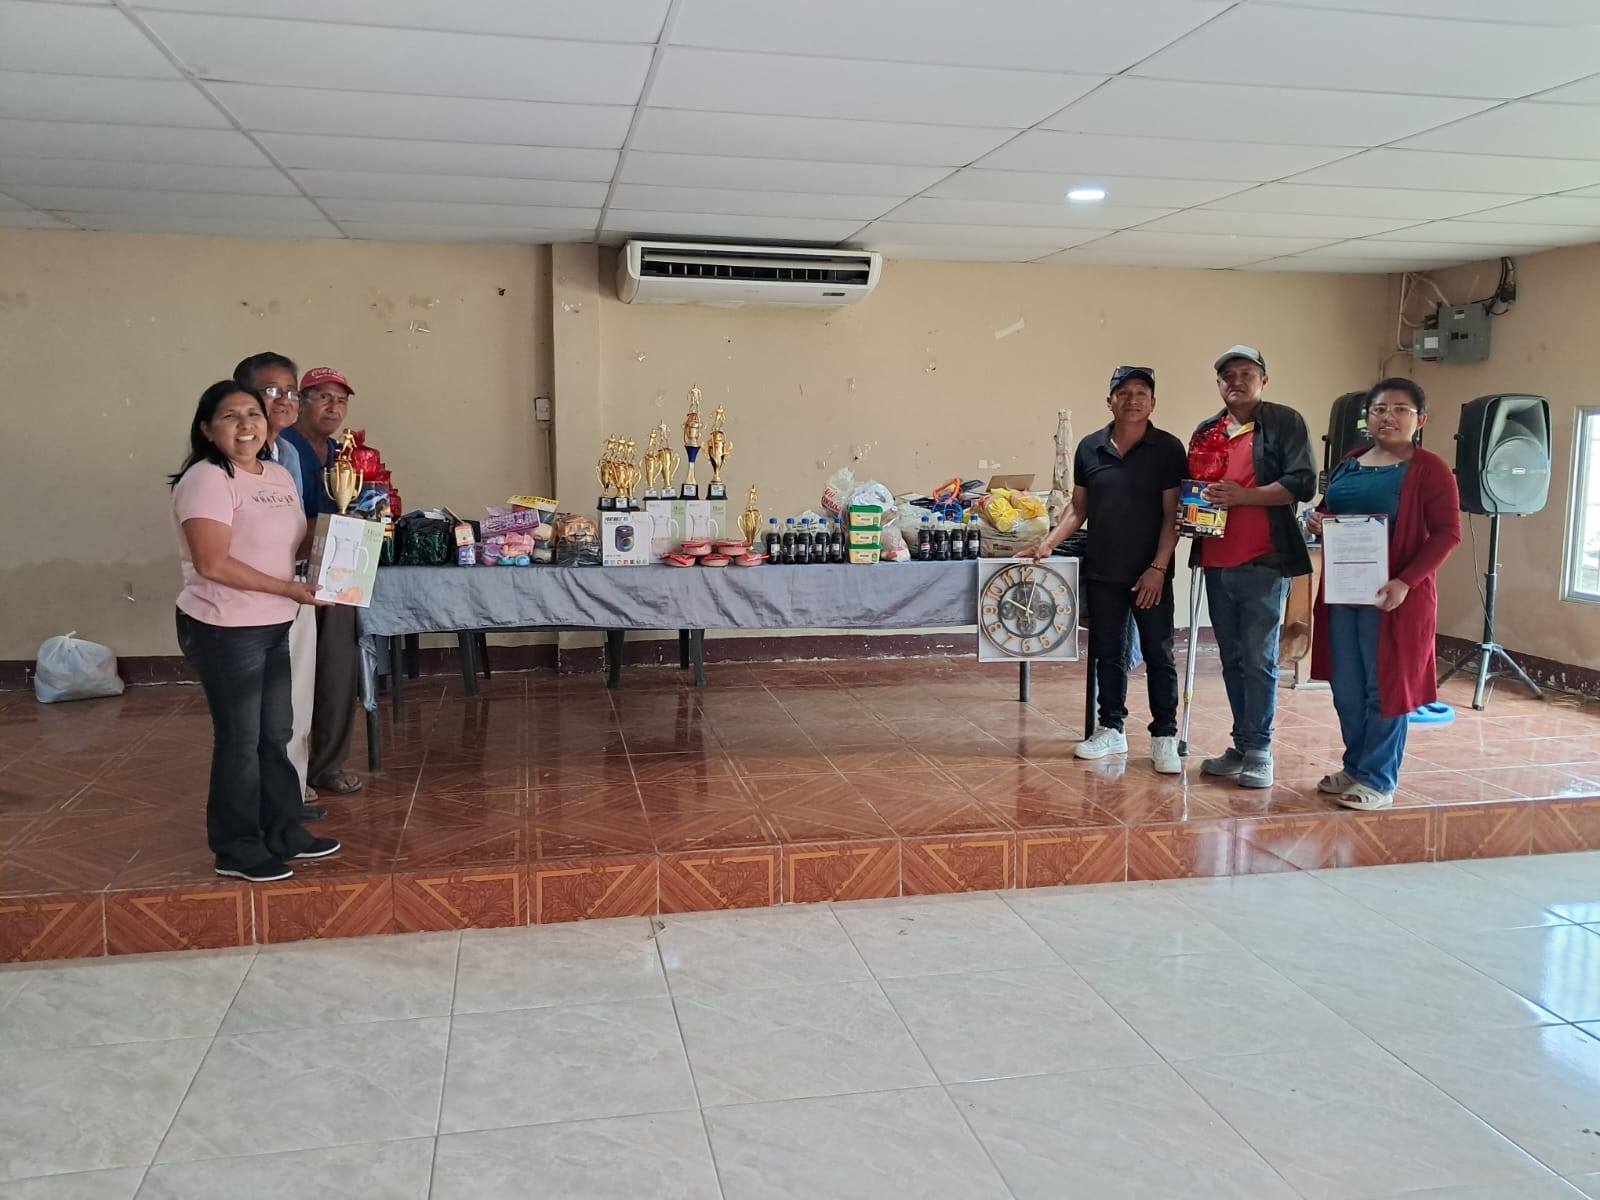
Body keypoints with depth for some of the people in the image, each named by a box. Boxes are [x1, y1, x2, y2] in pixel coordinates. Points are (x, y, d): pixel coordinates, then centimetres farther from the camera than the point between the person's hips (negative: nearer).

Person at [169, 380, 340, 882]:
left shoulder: (279, 476, 10)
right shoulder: (206, 480, -16)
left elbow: (293, 542, 21)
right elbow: (212, 564, -23)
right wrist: (287, 588, -20)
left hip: (274, 627, 8)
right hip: (224, 630, -8)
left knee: (275, 736, 16)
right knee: (240, 741, 1)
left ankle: (283, 834, 29)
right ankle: (237, 851, 15)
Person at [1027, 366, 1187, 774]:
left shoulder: (1168, 449, -4)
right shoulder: (1090, 448, 5)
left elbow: (1172, 514, -6)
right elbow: (1078, 508, 12)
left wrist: (1158, 568, -13)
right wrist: (1047, 544, 0)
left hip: (1150, 574, -3)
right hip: (1101, 572, 4)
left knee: (1159, 655, 2)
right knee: (1107, 653, 12)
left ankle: (1164, 737, 11)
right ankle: (1111, 729, 24)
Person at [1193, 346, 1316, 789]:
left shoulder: (1285, 423, -1)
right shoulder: (1206, 431, 17)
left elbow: (1302, 483, -10)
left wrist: (1243, 495, -18)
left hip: (1264, 563, -6)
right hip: (1217, 563, 6)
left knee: (1259, 660, -4)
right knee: (1232, 660, 11)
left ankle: (1258, 750, 3)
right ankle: (1241, 746, 20)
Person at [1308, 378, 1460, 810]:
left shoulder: (1430, 470, -6)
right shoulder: (1349, 464, 12)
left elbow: (1447, 533, -11)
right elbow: (1327, 511, 24)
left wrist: (1406, 582, -22)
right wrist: (1316, 521, -1)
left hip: (1392, 595, -6)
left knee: (1384, 687, 1)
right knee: (1345, 688, 11)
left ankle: (1377, 781, 10)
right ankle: (1354, 768, 26)